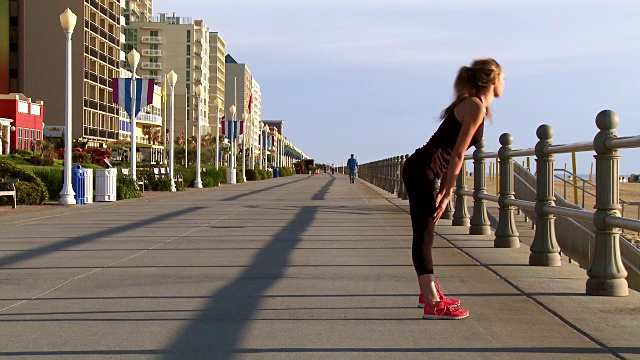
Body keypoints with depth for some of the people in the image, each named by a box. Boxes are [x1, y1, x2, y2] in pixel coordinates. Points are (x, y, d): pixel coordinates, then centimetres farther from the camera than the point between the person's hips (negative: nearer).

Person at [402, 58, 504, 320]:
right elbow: (457, 154, -16)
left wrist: (444, 191, 17)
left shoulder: (470, 105, 18)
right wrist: (447, 193, -15)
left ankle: (429, 293, 29)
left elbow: (452, 154, 18)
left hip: (420, 169, 10)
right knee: (424, 236, -8)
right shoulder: (475, 106, -11)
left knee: (425, 235, 17)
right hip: (422, 170, -10)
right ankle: (433, 305, -7)